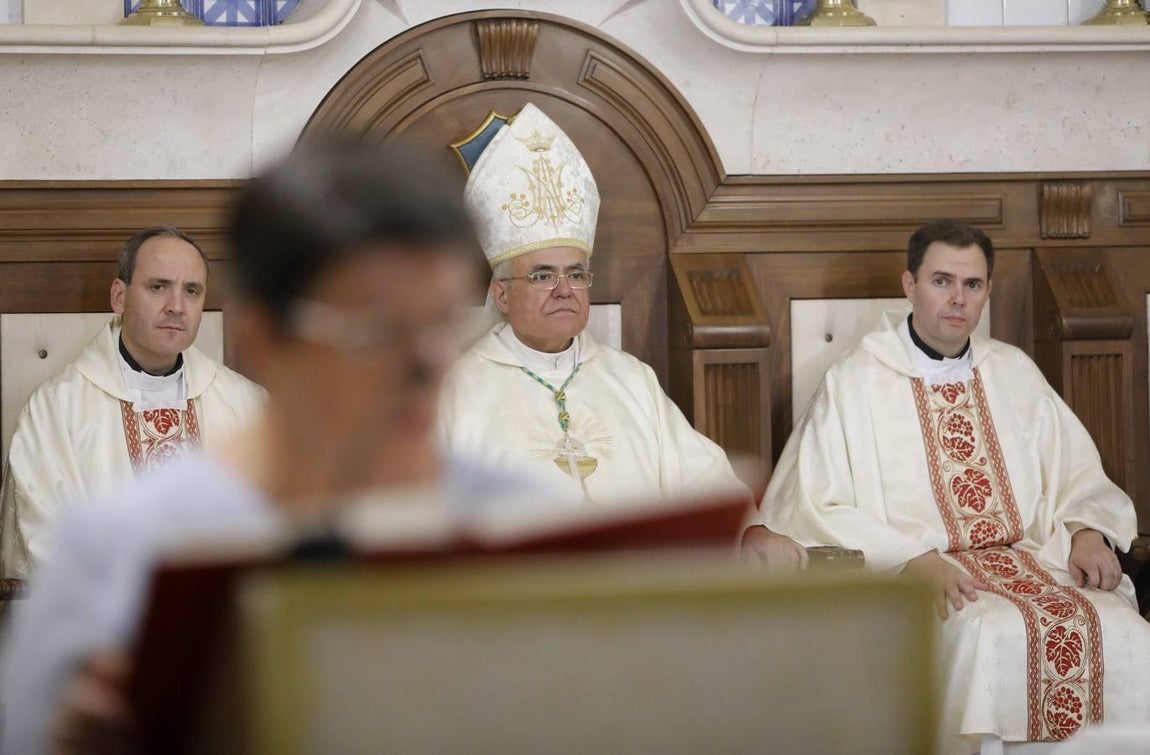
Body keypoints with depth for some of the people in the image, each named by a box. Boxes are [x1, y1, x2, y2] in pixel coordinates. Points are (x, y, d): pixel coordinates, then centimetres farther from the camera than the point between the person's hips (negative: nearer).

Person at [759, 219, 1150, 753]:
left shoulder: (1014, 373, 17)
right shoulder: (854, 382, 3)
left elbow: (1077, 474, 21)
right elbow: (812, 507, -5)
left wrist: (1087, 532, -3)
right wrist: (914, 559, -18)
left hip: (1030, 559, 4)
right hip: (909, 578, -4)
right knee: (997, 638, -35)